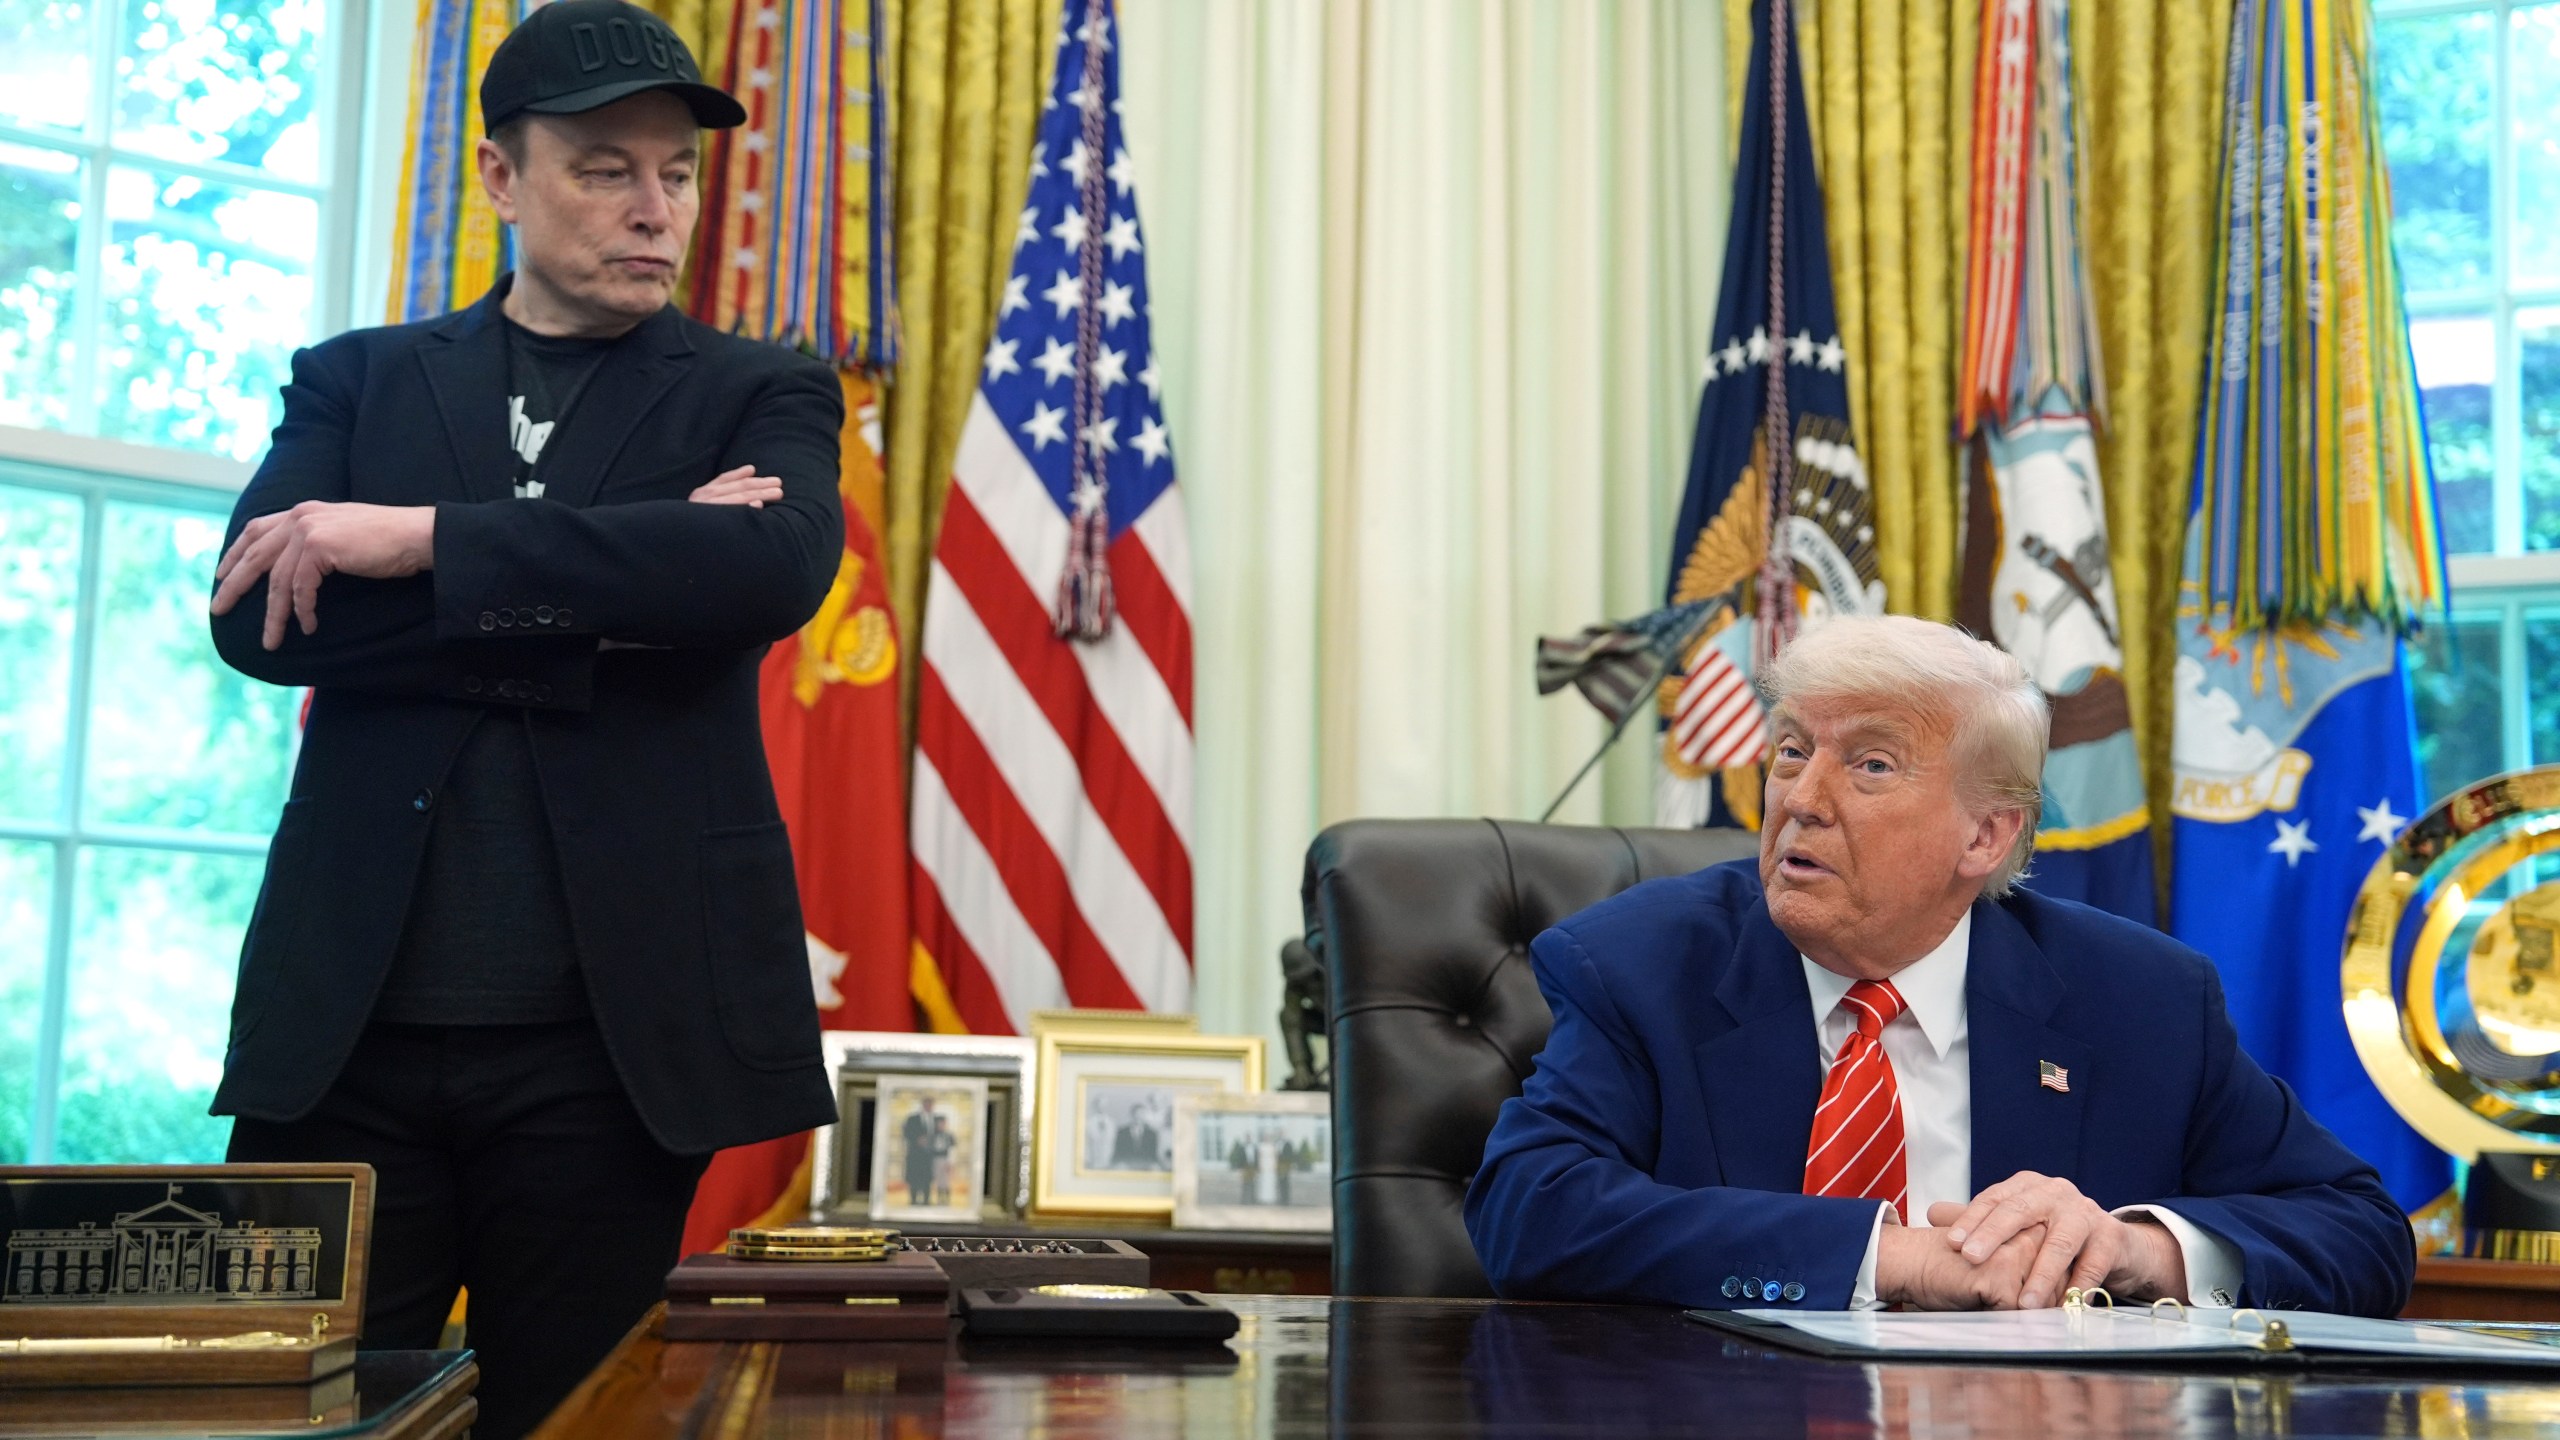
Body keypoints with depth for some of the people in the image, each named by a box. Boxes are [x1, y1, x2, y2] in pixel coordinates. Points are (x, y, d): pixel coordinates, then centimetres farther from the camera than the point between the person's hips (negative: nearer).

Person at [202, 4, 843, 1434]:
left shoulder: (762, 395, 9)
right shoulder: (358, 380, 13)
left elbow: (779, 566, -13)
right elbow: (251, 616, -4)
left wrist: (422, 539, -14)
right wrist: (600, 601, -12)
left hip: (606, 1039, -1)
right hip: (350, 1025, 1)